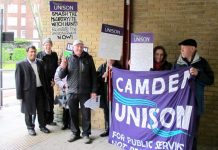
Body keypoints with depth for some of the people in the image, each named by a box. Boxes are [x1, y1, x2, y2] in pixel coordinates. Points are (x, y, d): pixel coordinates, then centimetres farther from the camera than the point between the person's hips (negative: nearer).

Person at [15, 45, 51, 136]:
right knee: (28, 111, 9)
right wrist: (19, 95, -10)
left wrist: (45, 90, 8)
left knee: (41, 110, 13)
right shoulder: (21, 64, -5)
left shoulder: (40, 63, 8)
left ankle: (42, 126, 29)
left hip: (40, 90, 4)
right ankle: (30, 127, 26)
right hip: (28, 91, -4)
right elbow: (18, 80, -7)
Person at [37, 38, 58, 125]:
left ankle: (49, 120, 20)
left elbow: (56, 68, 8)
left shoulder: (54, 55, 5)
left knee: (51, 101, 8)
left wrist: (54, 79, 2)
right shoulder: (39, 54, -5)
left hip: (50, 82, 3)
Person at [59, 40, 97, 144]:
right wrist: (63, 68, -17)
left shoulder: (88, 58, 0)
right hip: (72, 92, 2)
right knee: (73, 114, 11)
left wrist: (94, 91, -4)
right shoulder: (68, 59, 2)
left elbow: (93, 75, 1)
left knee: (86, 114, 6)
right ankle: (75, 133, 27)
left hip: (85, 92, -1)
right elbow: (61, 76, 3)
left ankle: (86, 134, 21)